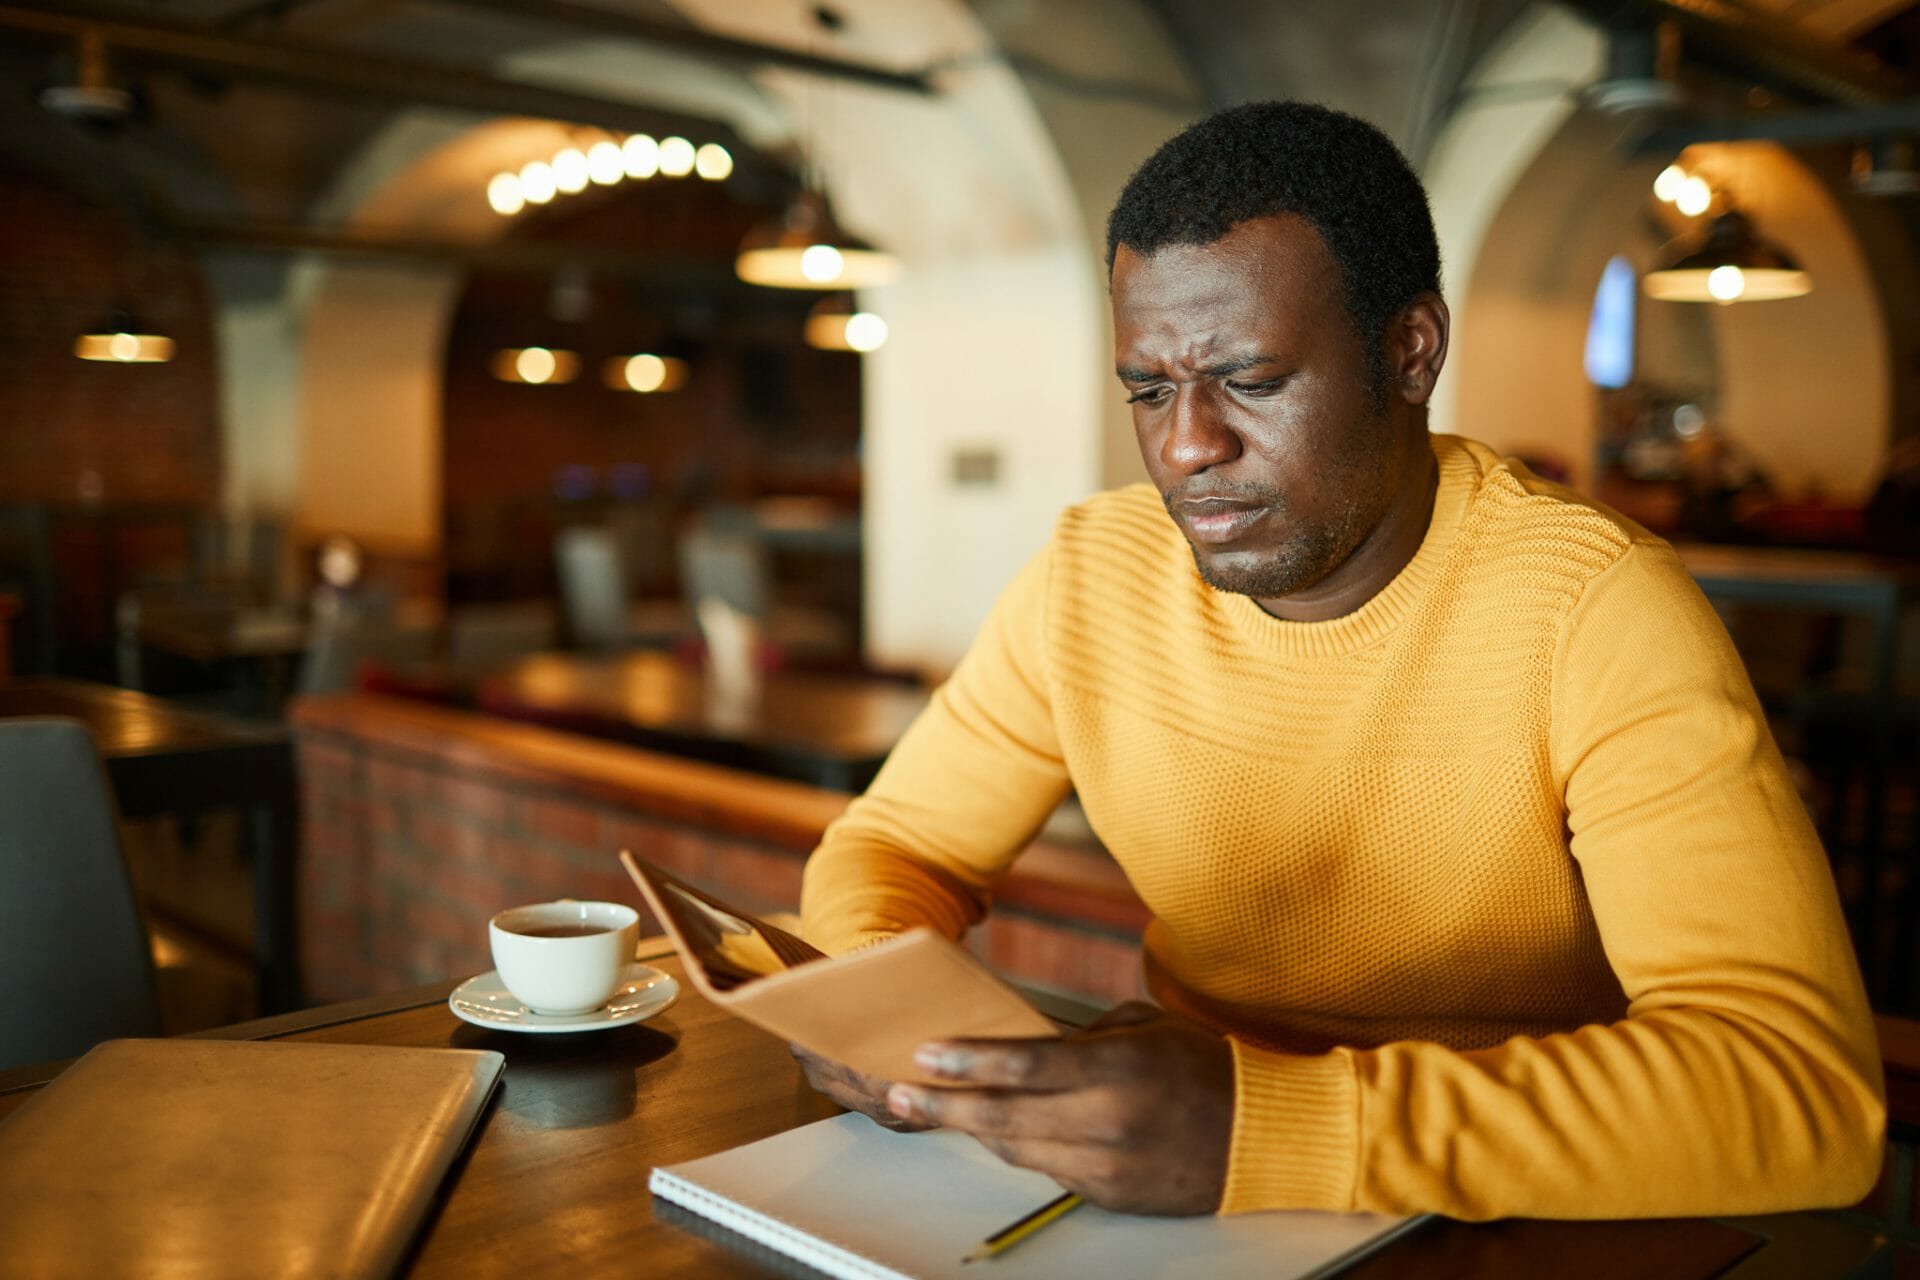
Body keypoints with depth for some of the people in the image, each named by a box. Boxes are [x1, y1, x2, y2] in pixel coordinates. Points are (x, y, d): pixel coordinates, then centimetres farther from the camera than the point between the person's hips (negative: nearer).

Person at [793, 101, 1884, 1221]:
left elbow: (1809, 1090, -28)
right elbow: (898, 845, 6)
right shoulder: (1090, 574, -5)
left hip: (1524, 1225, -2)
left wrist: (1266, 1125, -38)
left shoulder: (1592, 604, -19)